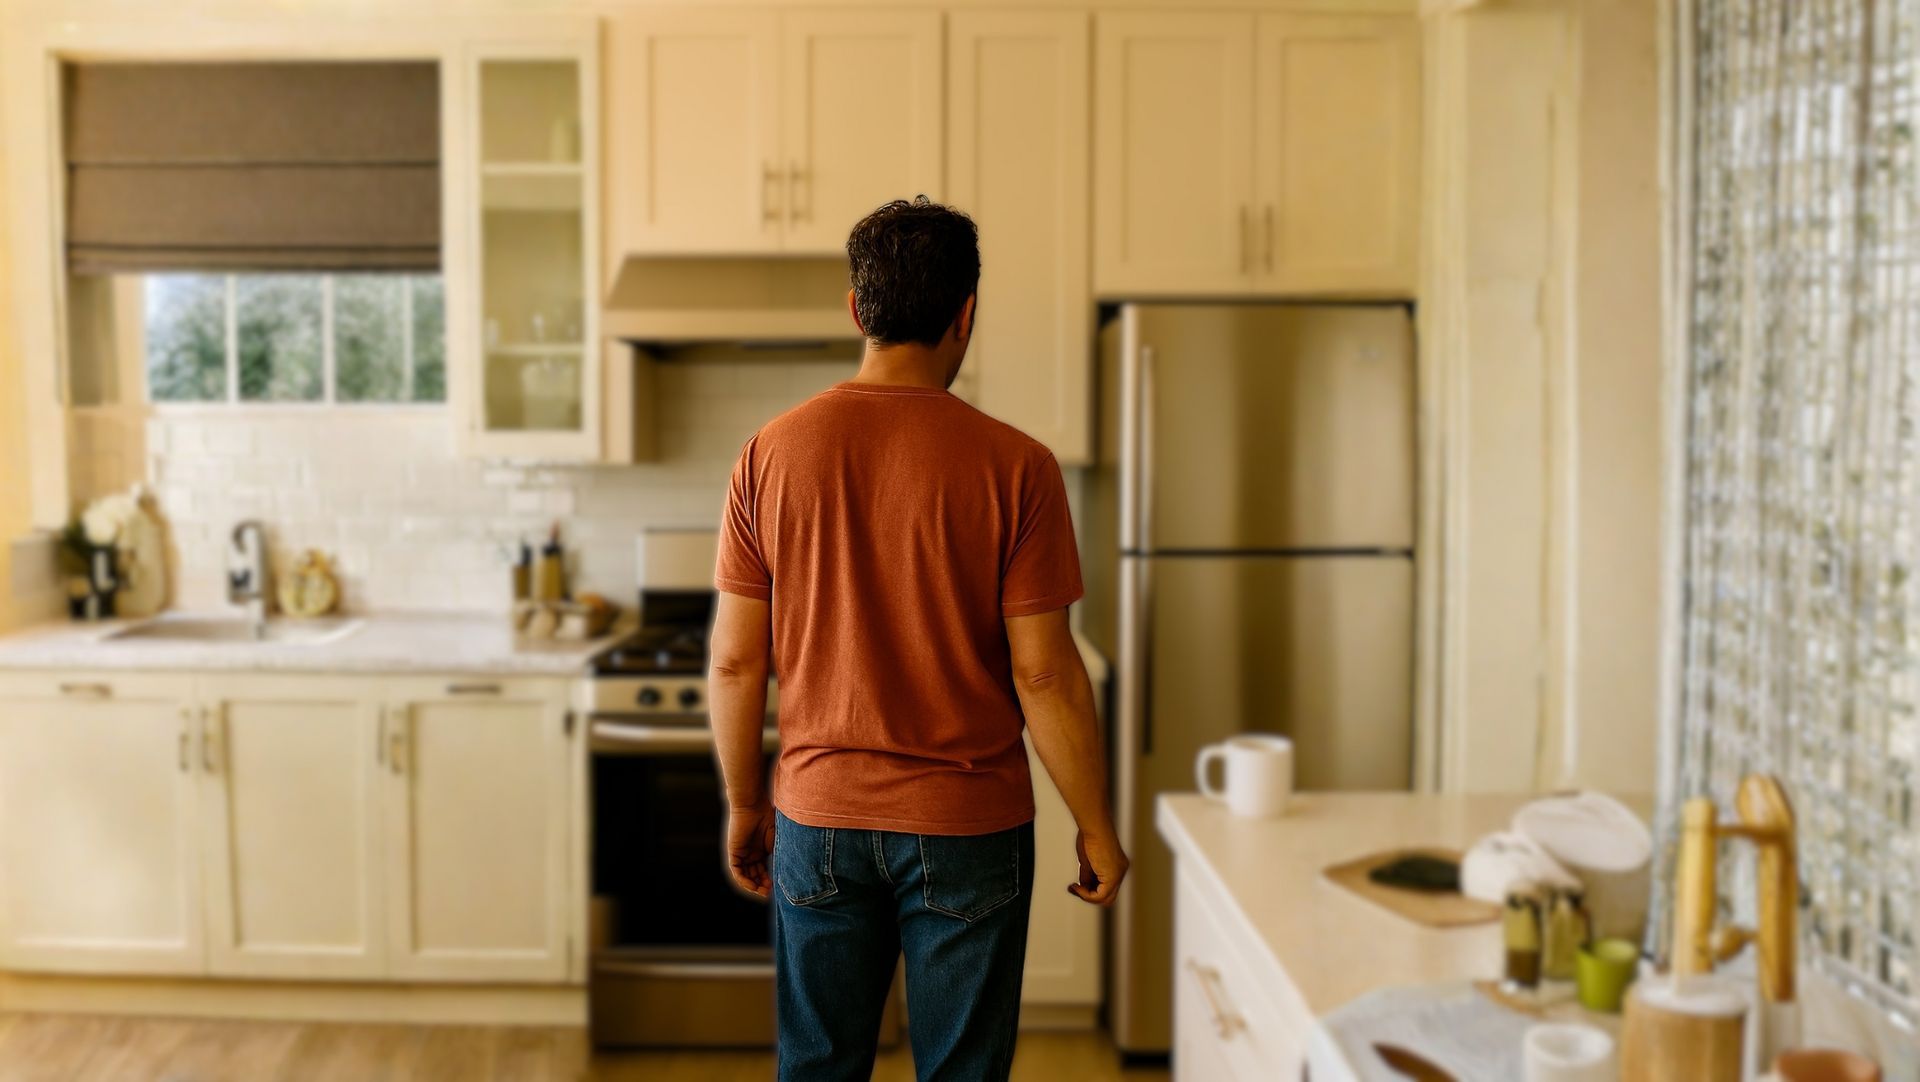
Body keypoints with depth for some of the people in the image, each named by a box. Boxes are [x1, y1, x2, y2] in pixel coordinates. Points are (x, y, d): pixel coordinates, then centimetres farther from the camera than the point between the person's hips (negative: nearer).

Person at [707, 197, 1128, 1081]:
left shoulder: (773, 452, -5)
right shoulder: (1013, 466, -12)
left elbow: (736, 660, -1)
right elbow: (1043, 674, -11)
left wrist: (744, 804, 12)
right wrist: (1096, 829, 1)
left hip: (819, 817, 3)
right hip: (967, 826, -2)